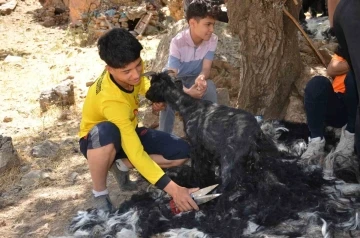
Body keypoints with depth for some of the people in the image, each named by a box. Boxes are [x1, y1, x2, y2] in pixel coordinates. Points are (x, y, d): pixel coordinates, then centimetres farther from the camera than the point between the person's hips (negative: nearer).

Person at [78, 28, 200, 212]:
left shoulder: (130, 69, -19)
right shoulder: (110, 99, -39)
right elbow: (135, 153, -44)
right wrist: (171, 188, -49)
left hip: (127, 132, 7)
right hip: (99, 141, -6)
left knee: (181, 152, -13)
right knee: (106, 132, -44)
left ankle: (121, 165, 5)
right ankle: (99, 196, -19)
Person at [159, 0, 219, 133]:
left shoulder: (212, 40, -16)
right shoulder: (178, 42, -27)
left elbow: (206, 68, -18)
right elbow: (171, 75, -32)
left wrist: (201, 78, -45)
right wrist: (187, 91, -52)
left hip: (194, 78, 3)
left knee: (210, 86, -30)